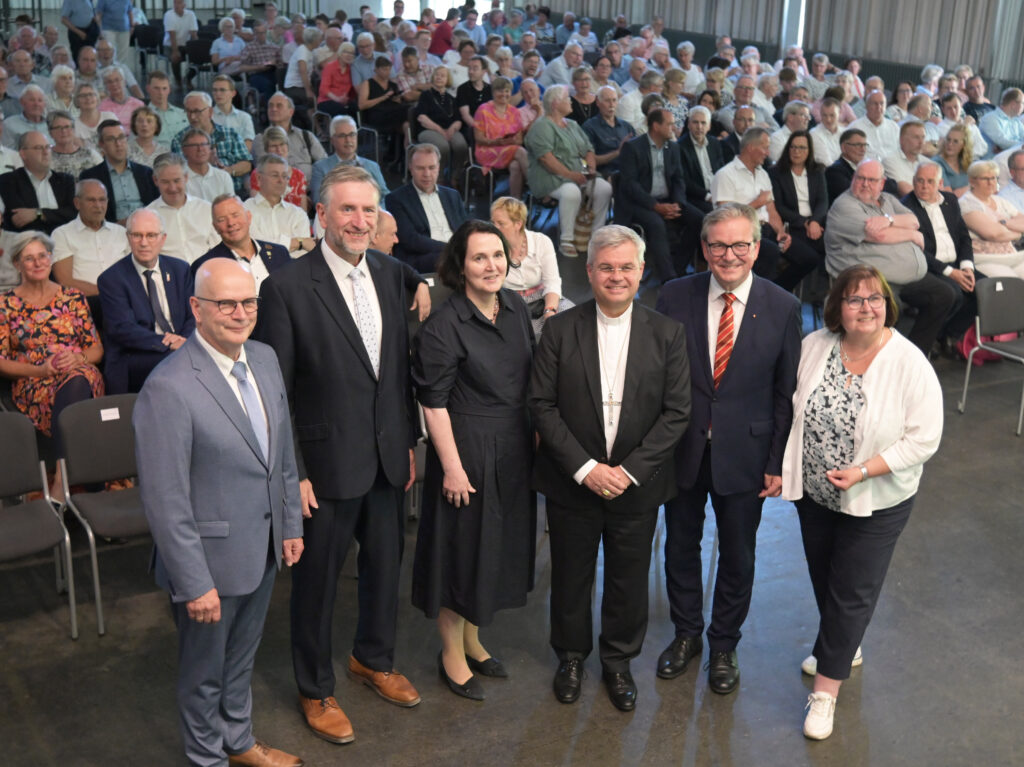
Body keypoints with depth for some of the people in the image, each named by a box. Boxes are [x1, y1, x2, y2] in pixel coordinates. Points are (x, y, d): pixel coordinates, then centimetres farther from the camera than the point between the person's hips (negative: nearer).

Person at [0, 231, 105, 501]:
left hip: (80, 373, 1)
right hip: (32, 384, -1)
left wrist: (77, 359, -9)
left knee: (75, 383, -38)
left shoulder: (73, 298, 15)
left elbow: (96, 348, 13)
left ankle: (61, 482, -41)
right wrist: (40, 370, -12)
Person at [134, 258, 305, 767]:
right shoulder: (169, 389, -25)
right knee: (204, 671, 16)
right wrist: (195, 584, -19)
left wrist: (291, 524, 12)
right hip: (210, 556, -7)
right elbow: (165, 501, -22)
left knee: (241, 658, 26)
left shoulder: (265, 359, 0)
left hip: (264, 550, 7)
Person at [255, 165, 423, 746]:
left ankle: (375, 659, 46)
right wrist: (293, 474, -14)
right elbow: (276, 391, -13)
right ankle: (316, 689, 33)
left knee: (386, 564, 21)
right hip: (326, 461, -5)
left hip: (388, 457, 6)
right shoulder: (287, 288, -16)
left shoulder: (391, 275, 2)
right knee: (318, 580, 12)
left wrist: (410, 440, 8)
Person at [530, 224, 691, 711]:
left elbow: (676, 412, -5)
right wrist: (585, 468, -15)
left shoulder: (667, 335, -4)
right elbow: (542, 405, -7)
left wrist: (629, 470, -14)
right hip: (572, 482, 0)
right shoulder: (560, 330, -6)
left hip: (637, 484, 0)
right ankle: (571, 657, 38)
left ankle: (619, 661, 36)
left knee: (629, 580, 13)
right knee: (570, 575, 14)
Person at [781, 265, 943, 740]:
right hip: (813, 492, 4)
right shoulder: (814, 346, -9)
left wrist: (863, 471, -24)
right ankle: (842, 647, 48)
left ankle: (826, 690, 20)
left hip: (875, 503, -4)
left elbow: (923, 438, -17)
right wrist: (783, 466, -5)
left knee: (852, 593, 7)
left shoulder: (909, 365, -19)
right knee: (824, 578, 22)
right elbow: (792, 407, 2)